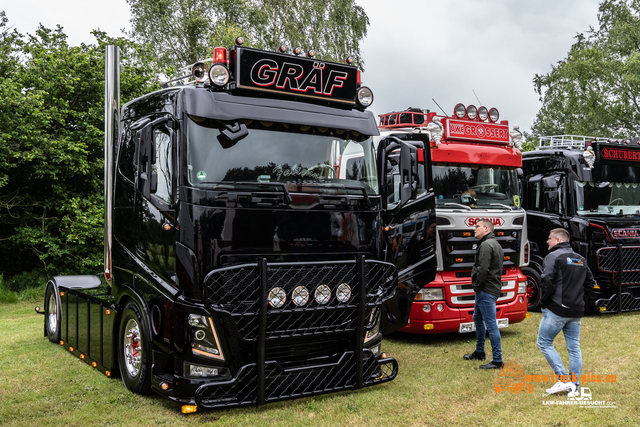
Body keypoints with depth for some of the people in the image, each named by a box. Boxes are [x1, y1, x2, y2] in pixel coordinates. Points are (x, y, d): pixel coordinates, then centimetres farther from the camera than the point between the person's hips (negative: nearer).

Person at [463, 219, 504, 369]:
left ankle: (497, 360, -3)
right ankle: (479, 352, 34)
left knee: (491, 324, -7)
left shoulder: (486, 245, -15)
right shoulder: (495, 244, 18)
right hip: (492, 288, 11)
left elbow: (483, 269, -24)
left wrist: (477, 285, -11)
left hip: (486, 291, -11)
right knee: (477, 319, 22)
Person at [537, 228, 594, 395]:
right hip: (577, 312, 7)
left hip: (556, 310, -7)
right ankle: (574, 387, 13)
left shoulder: (553, 256, -9)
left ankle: (563, 379, -5)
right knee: (574, 347, 10)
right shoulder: (580, 259, 15)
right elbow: (590, 283, 19)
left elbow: (547, 281, -18)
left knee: (544, 342, 3)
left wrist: (543, 301, -6)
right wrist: (577, 297, 17)